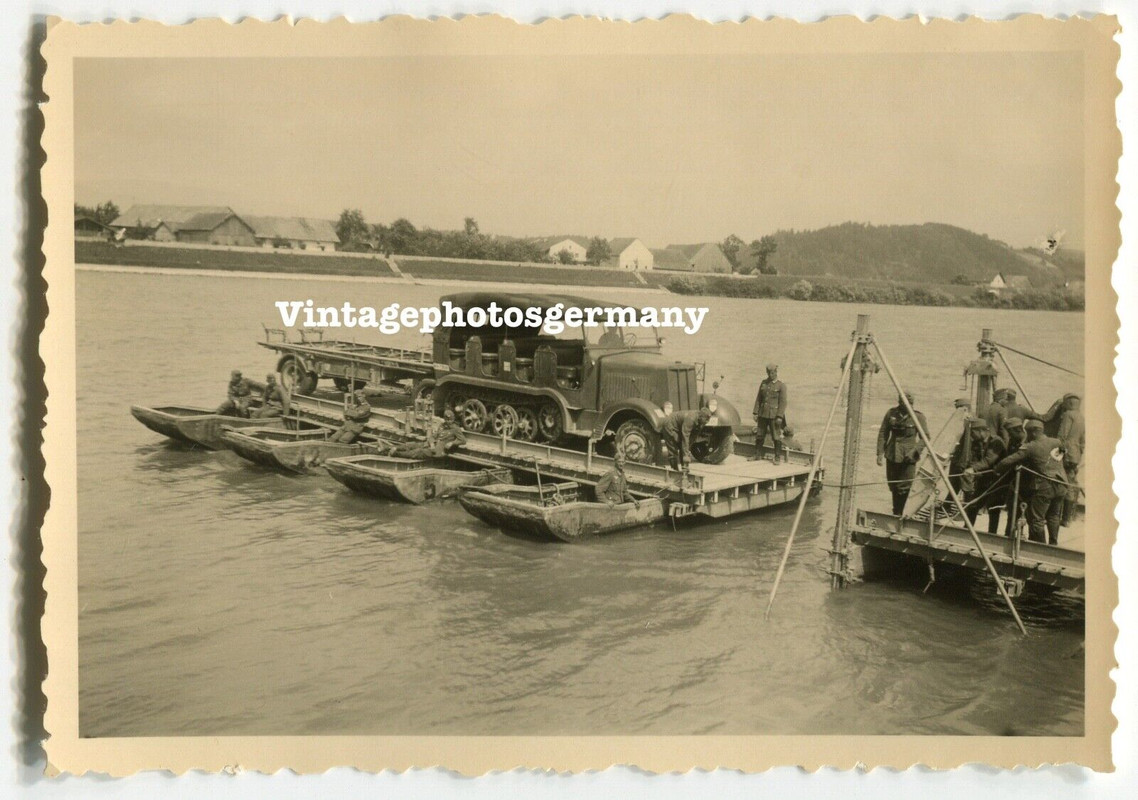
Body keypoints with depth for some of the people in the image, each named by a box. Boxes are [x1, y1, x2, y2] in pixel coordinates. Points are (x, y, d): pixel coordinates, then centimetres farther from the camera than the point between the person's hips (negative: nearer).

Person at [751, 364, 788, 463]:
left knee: (776, 437, -1)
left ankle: (778, 457, 7)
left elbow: (783, 402, -8)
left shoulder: (781, 386, -4)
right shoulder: (764, 383, 10)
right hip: (763, 414, 5)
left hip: (774, 415, -5)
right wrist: (755, 412, 8)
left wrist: (779, 417, -15)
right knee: (759, 435, 9)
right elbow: (758, 399, 12)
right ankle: (757, 455, 19)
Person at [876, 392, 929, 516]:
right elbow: (883, 433, 6)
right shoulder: (891, 413, 1)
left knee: (904, 487, -6)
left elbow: (925, 437, -2)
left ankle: (898, 513, 5)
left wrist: (915, 451, -15)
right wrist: (880, 453, 0)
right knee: (893, 486, 9)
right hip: (892, 455, 3)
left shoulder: (918, 416, -5)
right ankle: (896, 514, 24)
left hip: (908, 457, -3)